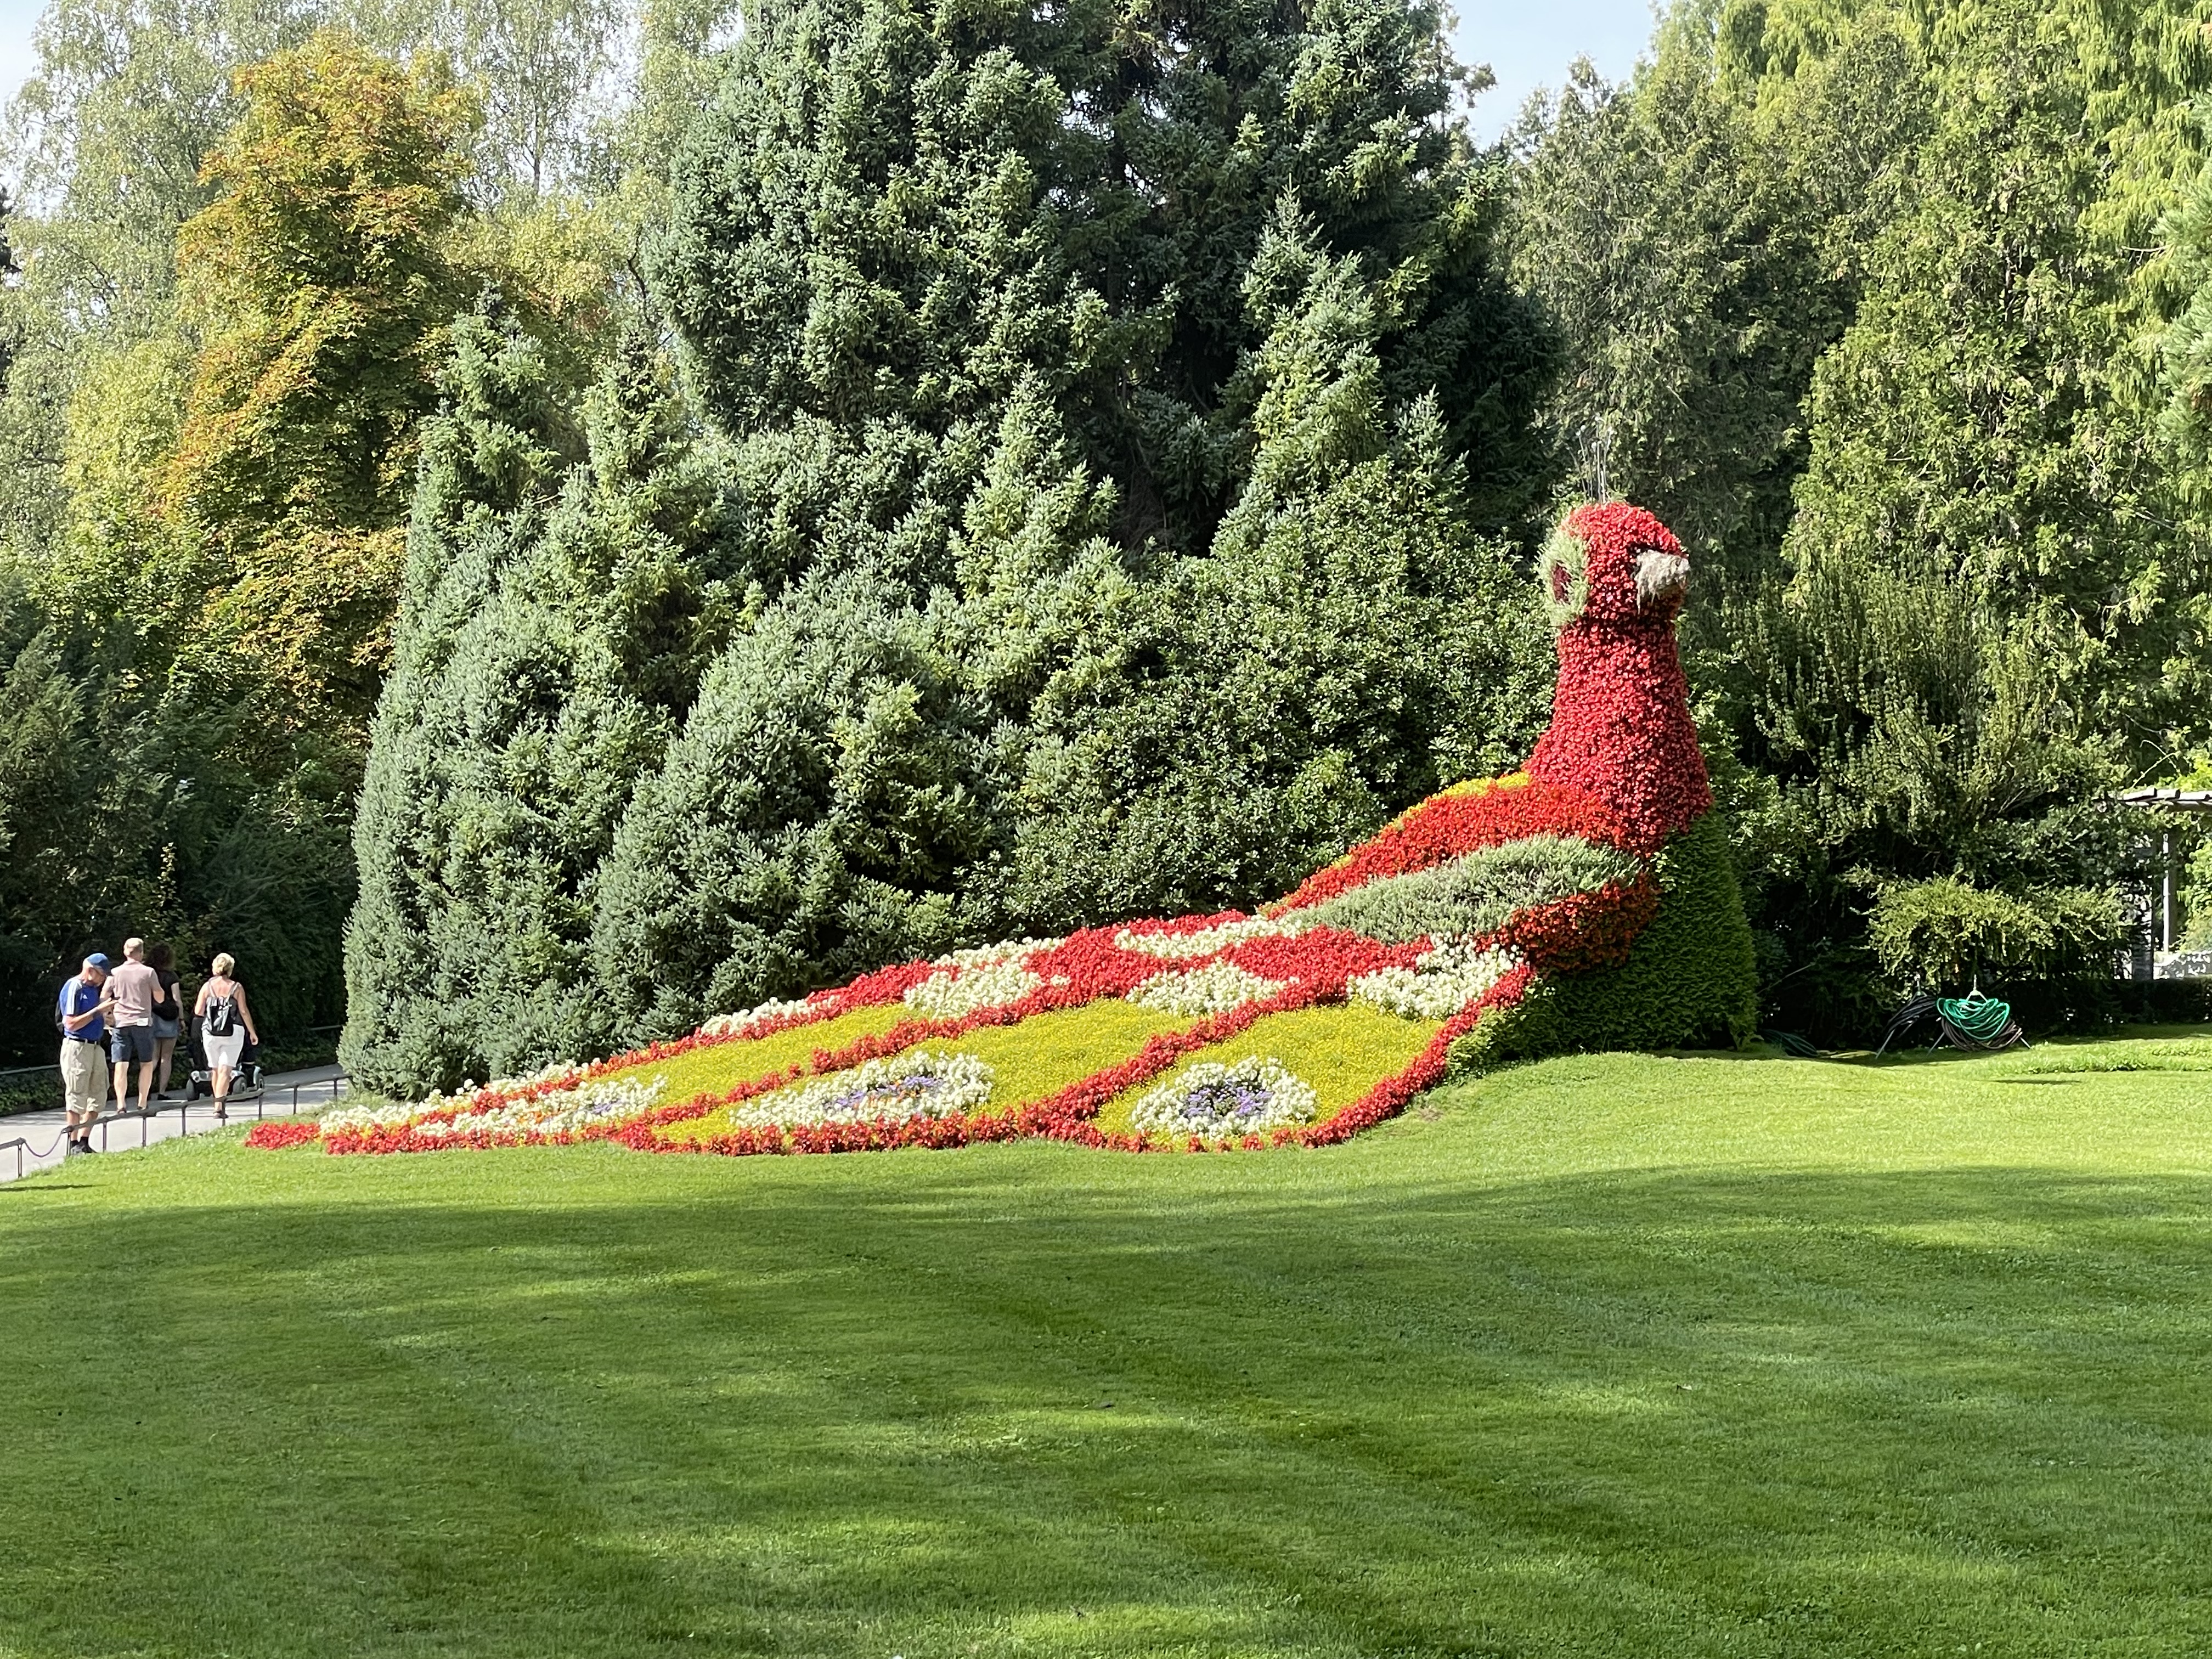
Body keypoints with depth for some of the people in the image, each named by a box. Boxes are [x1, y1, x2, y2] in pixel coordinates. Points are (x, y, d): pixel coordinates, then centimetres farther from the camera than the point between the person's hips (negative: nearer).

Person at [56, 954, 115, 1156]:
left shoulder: (93, 989, 15)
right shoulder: (73, 988, -11)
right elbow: (72, 1023, -18)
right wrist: (98, 1010, -19)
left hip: (96, 1047, 9)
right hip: (77, 1047, -9)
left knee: (98, 1096, 9)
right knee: (76, 1097, -4)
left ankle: (84, 1142, 15)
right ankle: (74, 1145, 1)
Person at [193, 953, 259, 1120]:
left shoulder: (207, 987, 1)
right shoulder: (236, 988, -3)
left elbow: (198, 1011, -2)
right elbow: (244, 1012, -4)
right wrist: (252, 1032, 5)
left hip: (211, 1033, 2)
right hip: (232, 1033, -2)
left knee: (215, 1069, 16)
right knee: (225, 1070, -5)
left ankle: (219, 1102, 25)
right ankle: (219, 1106, -18)